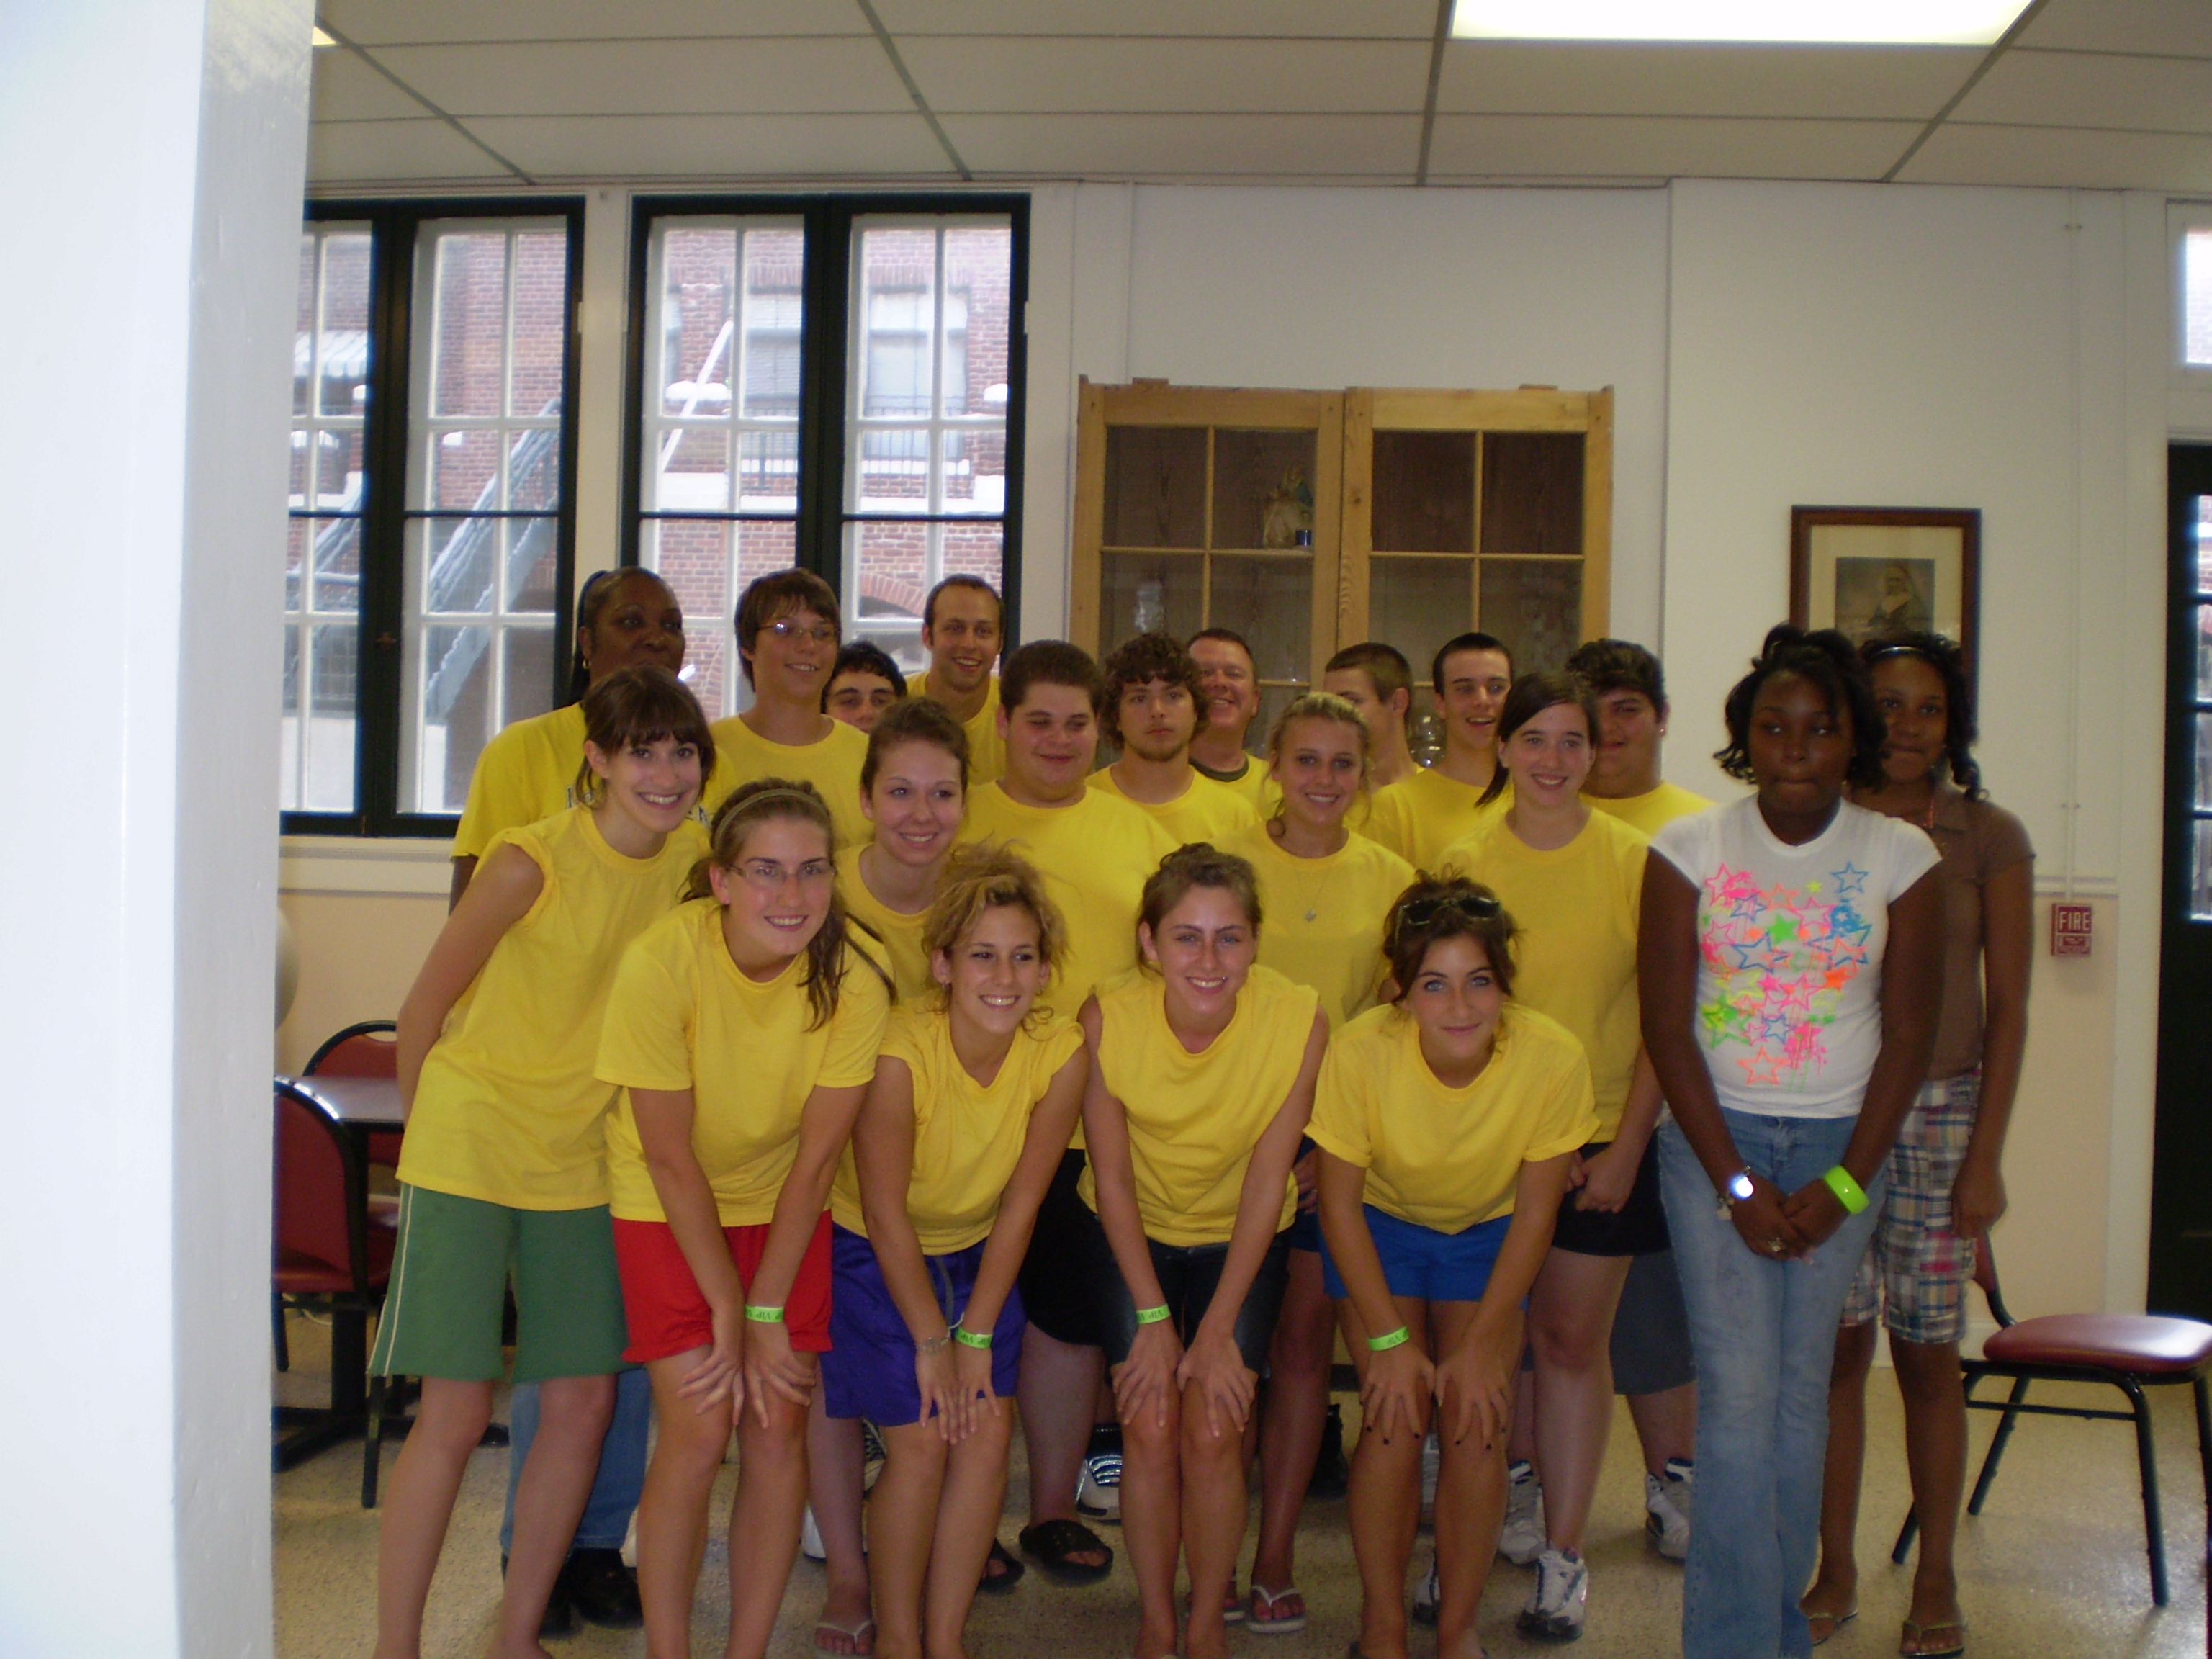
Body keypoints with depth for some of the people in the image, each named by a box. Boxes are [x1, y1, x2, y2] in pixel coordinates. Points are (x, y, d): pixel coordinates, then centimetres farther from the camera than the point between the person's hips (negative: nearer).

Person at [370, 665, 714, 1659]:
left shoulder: (687, 854, 0)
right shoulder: (531, 861, -17)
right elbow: (423, 1009, -7)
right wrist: (432, 1141, 3)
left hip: (581, 1163, 5)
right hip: (469, 1154, -5)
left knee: (584, 1402, 6)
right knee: (455, 1415, -5)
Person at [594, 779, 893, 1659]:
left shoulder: (853, 983, -20)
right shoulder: (663, 960, -27)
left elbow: (816, 1158, -13)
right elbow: (670, 1157, -19)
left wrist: (764, 1312, -13)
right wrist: (727, 1308, -15)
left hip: (781, 1207, 2)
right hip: (665, 1207, -2)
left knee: (778, 1424, -4)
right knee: (699, 1428, -10)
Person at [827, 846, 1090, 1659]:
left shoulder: (1061, 1051, -19)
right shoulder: (902, 1048, -30)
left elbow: (1020, 1205, -10)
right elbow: (885, 1215, -20)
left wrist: (976, 1336, -10)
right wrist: (931, 1342, -13)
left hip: (974, 1253, 4)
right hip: (871, 1256, -4)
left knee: (987, 1431, -8)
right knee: (921, 1439, -11)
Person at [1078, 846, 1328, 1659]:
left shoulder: (1298, 1019, -26)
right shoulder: (1109, 1014, -25)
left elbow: (1267, 1184, -17)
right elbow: (1113, 1179, -13)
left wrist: (1218, 1331, -15)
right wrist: (1153, 1319, -14)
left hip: (1241, 1239, 0)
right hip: (1133, 1235, 0)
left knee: (1214, 1432, -9)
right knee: (1150, 1426, -9)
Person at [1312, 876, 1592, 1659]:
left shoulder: (1553, 1058, -29)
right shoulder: (1361, 1051, -31)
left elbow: (1535, 1210, -14)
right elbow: (1340, 1202, -17)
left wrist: (1482, 1343, -14)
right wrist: (1389, 1338, -18)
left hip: (1489, 1234, 1)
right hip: (1379, 1227, -1)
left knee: (1477, 1418, -13)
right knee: (1397, 1416, -14)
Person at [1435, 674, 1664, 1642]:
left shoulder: (1635, 861, -3)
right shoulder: (1466, 863, 1)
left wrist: (1627, 1146, -7)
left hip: (1602, 1137, -1)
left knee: (1572, 1340, 4)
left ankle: (1563, 1553, 14)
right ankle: (1512, 1479, 31)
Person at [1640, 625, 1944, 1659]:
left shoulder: (1901, 857, -1)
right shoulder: (1689, 848, -4)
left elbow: (1908, 1034, 0)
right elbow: (1666, 1026, -6)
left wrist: (1844, 1183, -6)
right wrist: (1739, 1184, -9)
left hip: (1841, 1144, 1)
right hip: (1714, 1137, -1)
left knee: (1803, 1387, 5)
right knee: (1738, 1389, -7)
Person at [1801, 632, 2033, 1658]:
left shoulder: (1989, 837, 2)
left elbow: (2007, 1006, 2)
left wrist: (1985, 1156, -3)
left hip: (1939, 1111, -1)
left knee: (1926, 1352, 3)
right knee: (1836, 1344, 4)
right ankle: (1835, 1570, 19)